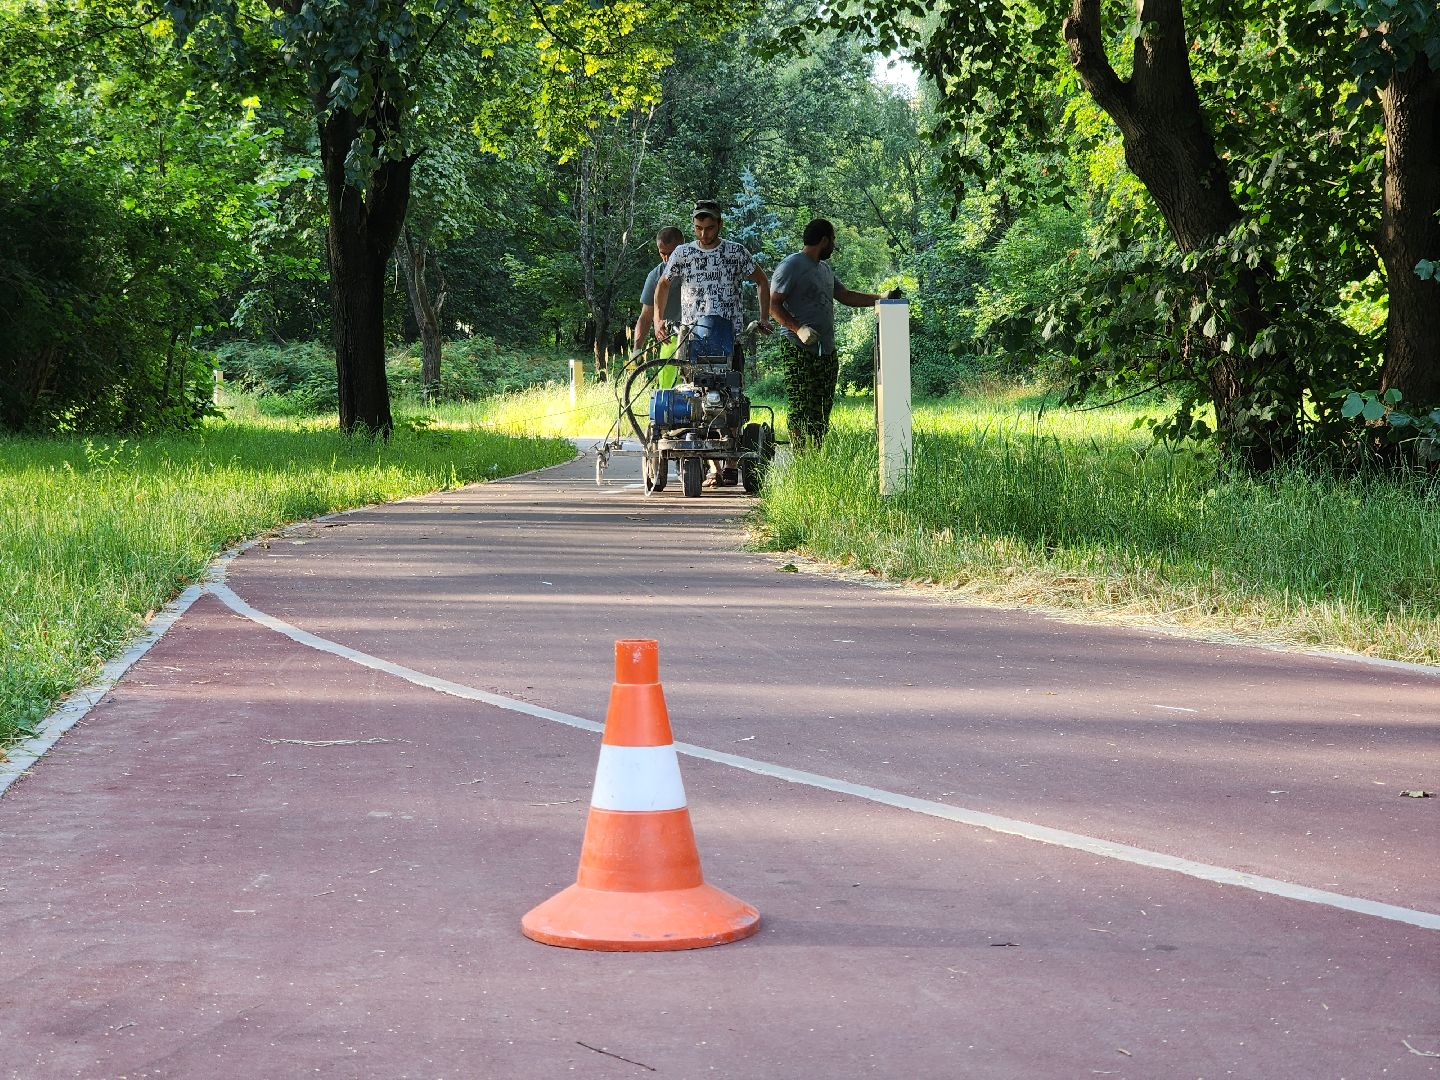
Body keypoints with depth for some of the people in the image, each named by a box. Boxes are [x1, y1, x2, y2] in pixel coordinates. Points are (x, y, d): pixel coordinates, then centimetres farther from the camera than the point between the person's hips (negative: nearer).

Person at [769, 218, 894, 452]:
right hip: (798, 351, -9)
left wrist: (881, 299, 23)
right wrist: (798, 328, -22)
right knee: (801, 412, -11)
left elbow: (846, 296, 28)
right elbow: (773, 304, -10)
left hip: (826, 351, 9)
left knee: (822, 413, 5)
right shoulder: (791, 265, -6)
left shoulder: (824, 268, 21)